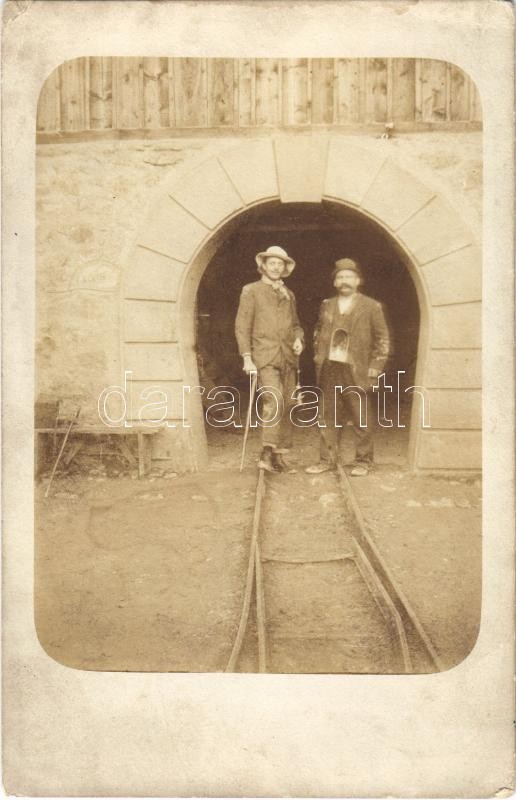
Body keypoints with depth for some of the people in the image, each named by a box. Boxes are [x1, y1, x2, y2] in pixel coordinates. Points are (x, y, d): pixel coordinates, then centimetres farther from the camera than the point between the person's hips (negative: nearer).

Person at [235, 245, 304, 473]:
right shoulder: (251, 291, 4)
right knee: (274, 400, -23)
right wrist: (247, 358, -10)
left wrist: (298, 339, 4)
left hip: (288, 358, 6)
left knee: (286, 405, 4)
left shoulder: (288, 295, 20)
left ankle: (278, 456, 13)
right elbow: (242, 326, -1)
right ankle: (266, 454, -21)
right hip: (264, 357, -5)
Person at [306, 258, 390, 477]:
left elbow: (382, 341, 1)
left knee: (361, 419, 2)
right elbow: (318, 333, 23)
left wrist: (373, 371, -5)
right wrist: (318, 359, 12)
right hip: (329, 370, 4)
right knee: (328, 417, 6)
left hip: (355, 372, -4)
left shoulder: (371, 307, 1)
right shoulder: (327, 306, 13)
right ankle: (328, 459, 16)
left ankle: (363, 461, 14)